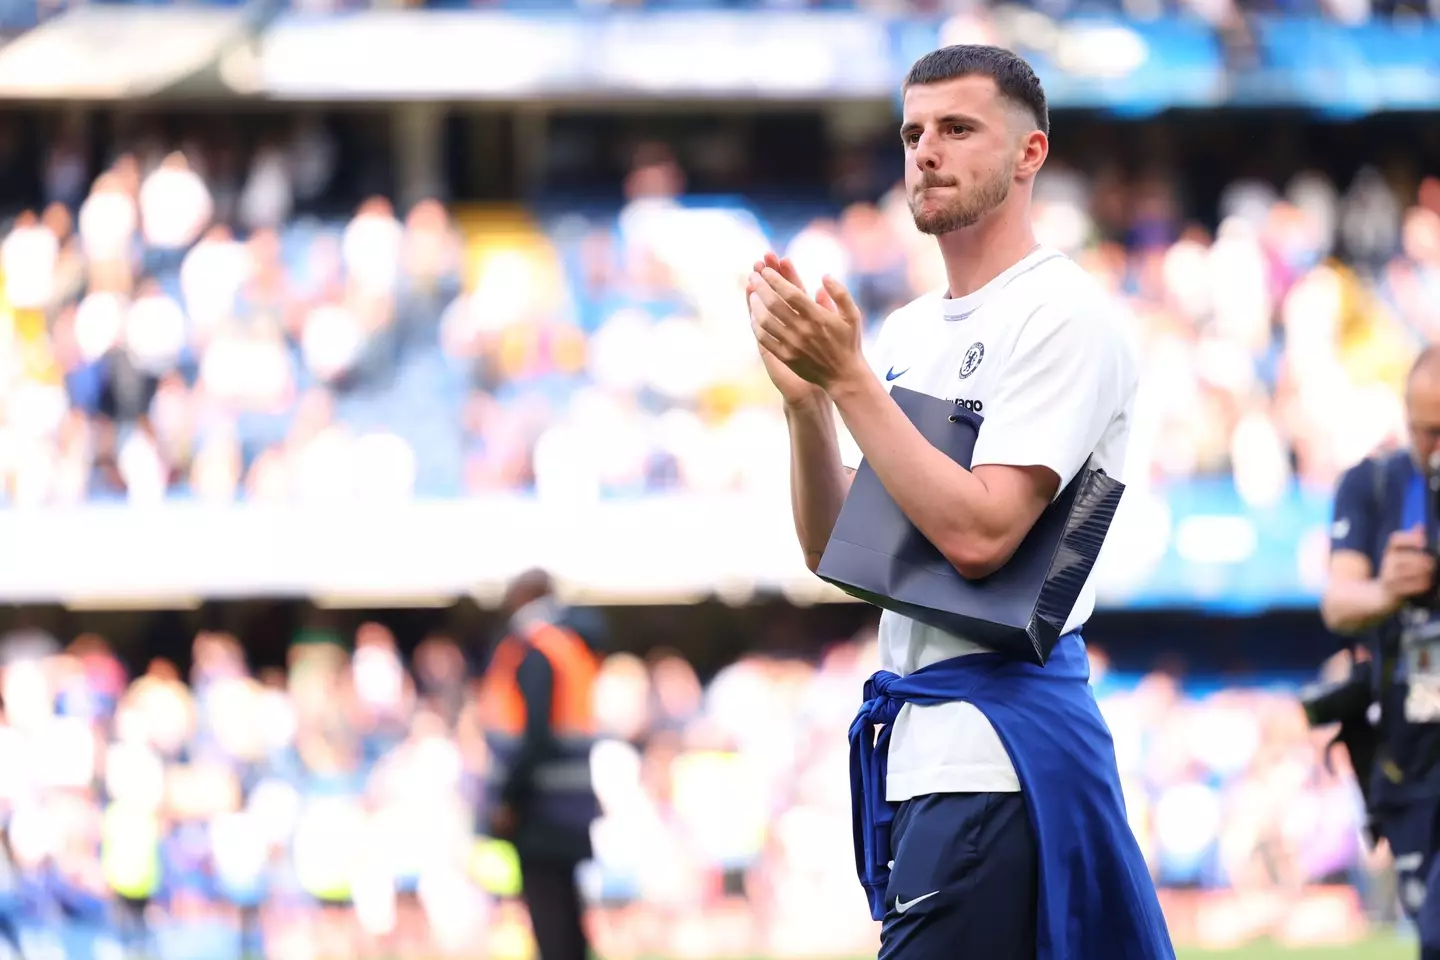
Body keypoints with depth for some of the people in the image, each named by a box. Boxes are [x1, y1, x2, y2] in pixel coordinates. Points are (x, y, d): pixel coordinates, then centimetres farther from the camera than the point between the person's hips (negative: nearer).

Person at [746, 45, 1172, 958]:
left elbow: (978, 532, -20)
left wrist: (849, 377, -17)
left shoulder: (1061, 314, -9)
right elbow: (832, 551, 14)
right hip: (926, 746, 9)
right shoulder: (909, 332, 16)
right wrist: (805, 397, -1)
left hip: (994, 750, -9)